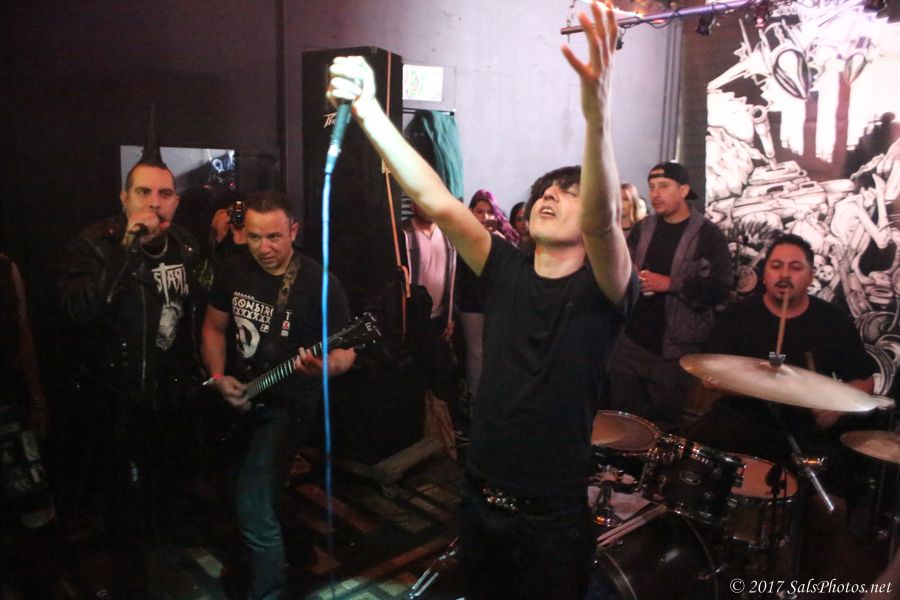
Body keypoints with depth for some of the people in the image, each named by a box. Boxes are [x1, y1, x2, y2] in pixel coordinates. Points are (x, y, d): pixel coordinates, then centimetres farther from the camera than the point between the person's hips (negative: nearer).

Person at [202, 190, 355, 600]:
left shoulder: (319, 283, -17)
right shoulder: (233, 270, -2)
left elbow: (346, 352, -13)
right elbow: (213, 326, 10)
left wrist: (324, 366, -37)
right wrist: (218, 377, -6)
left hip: (287, 405, -6)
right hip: (236, 398, 6)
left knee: (254, 507, -15)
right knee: (230, 491, 21)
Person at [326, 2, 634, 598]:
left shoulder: (601, 289, -13)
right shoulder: (505, 269, -2)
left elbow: (602, 220, -34)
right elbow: (435, 200, -12)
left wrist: (598, 112, -51)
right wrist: (366, 109, -21)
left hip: (554, 518, -4)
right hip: (480, 502, 4)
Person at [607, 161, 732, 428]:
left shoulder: (708, 235, -7)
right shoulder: (643, 229, 9)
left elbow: (719, 289, -15)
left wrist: (670, 284, -18)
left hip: (674, 349, -4)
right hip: (631, 340, 5)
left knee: (664, 423, 6)